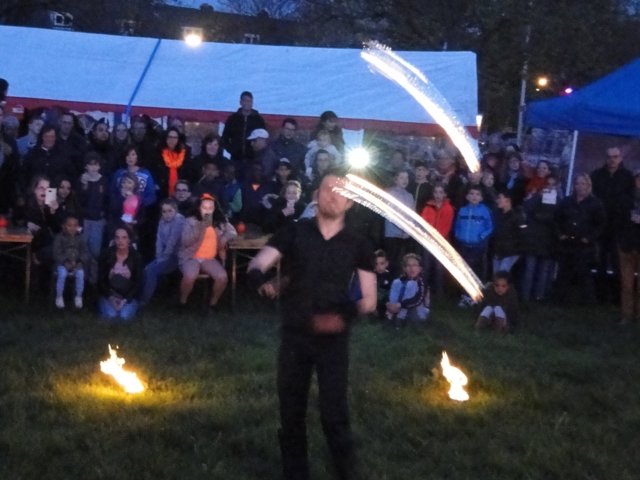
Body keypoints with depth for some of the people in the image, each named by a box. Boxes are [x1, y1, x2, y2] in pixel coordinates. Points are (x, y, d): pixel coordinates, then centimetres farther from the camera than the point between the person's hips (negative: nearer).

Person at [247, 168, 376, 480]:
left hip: (334, 340, -1)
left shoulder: (358, 245, 0)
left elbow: (369, 301, 0)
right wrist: (262, 283, -35)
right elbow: (255, 267, -11)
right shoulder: (294, 233, 0)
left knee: (334, 414, -4)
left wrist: (345, 314, -21)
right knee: (291, 413, 9)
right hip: (294, 336, 1)